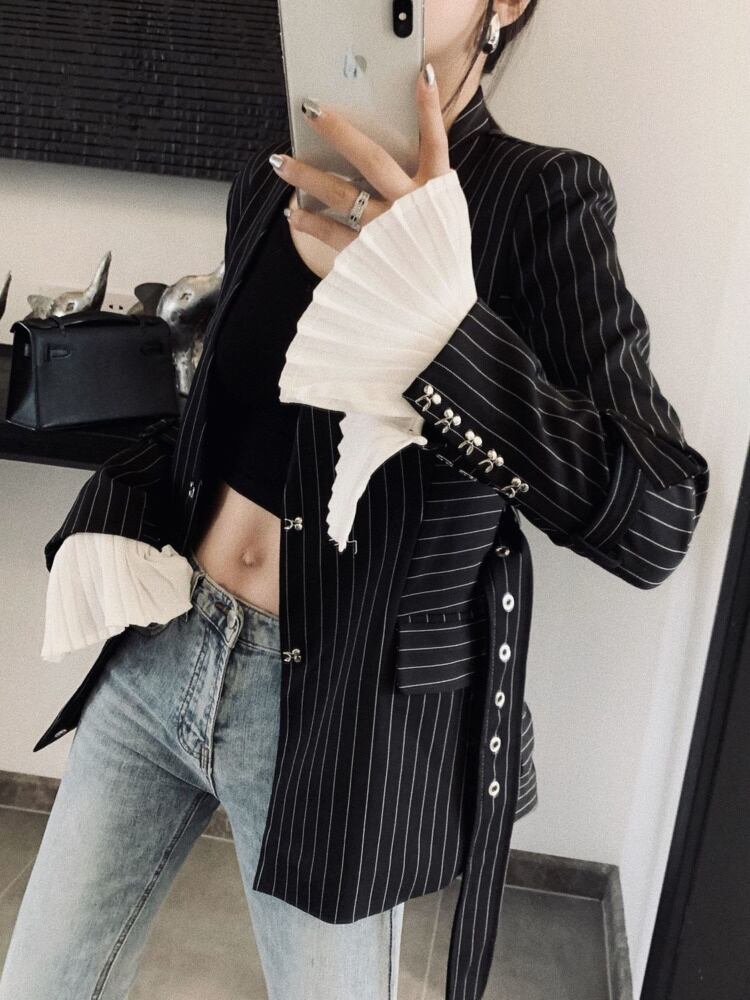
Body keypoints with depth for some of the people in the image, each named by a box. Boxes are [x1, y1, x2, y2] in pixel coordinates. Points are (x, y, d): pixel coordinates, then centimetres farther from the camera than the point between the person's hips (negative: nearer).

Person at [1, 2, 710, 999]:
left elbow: (657, 517, -21)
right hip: (157, 653, 6)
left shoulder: (538, 197, -12)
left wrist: (436, 322, -33)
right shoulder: (271, 183, 5)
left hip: (343, 700, -5)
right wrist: (107, 516, 1)